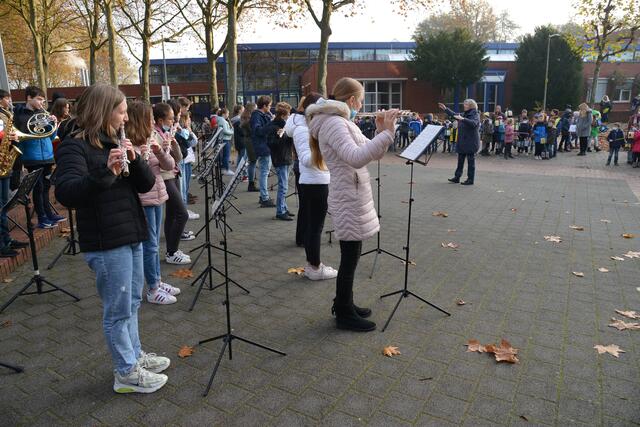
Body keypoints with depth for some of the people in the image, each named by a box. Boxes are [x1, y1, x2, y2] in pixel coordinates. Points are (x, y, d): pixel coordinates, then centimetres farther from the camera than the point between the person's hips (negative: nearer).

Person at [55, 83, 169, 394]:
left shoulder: (115, 143, 11)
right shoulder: (74, 147, -11)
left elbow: (147, 184, 5)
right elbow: (66, 193, -26)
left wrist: (134, 160, -14)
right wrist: (106, 172, -39)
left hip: (132, 236, 8)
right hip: (106, 242, -8)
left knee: (132, 302, 20)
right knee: (118, 309, 4)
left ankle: (134, 355, 37)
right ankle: (126, 374, 21)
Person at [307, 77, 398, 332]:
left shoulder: (342, 122, 16)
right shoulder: (333, 122, -16)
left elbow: (373, 154, 15)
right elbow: (356, 158, -32)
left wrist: (381, 131, -1)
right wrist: (387, 133, -31)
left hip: (353, 199, 10)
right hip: (349, 201, -10)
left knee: (350, 256, 18)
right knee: (350, 259, 1)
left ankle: (343, 304, 33)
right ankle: (344, 315, 16)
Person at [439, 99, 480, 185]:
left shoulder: (475, 115, -10)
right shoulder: (464, 114, 14)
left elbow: (473, 123, -30)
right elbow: (454, 115, 29)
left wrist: (463, 119, -40)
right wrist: (445, 109, 27)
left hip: (471, 142, -8)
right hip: (462, 142, 8)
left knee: (470, 160, -2)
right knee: (460, 160, 13)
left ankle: (470, 179, 4)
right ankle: (457, 177, 20)